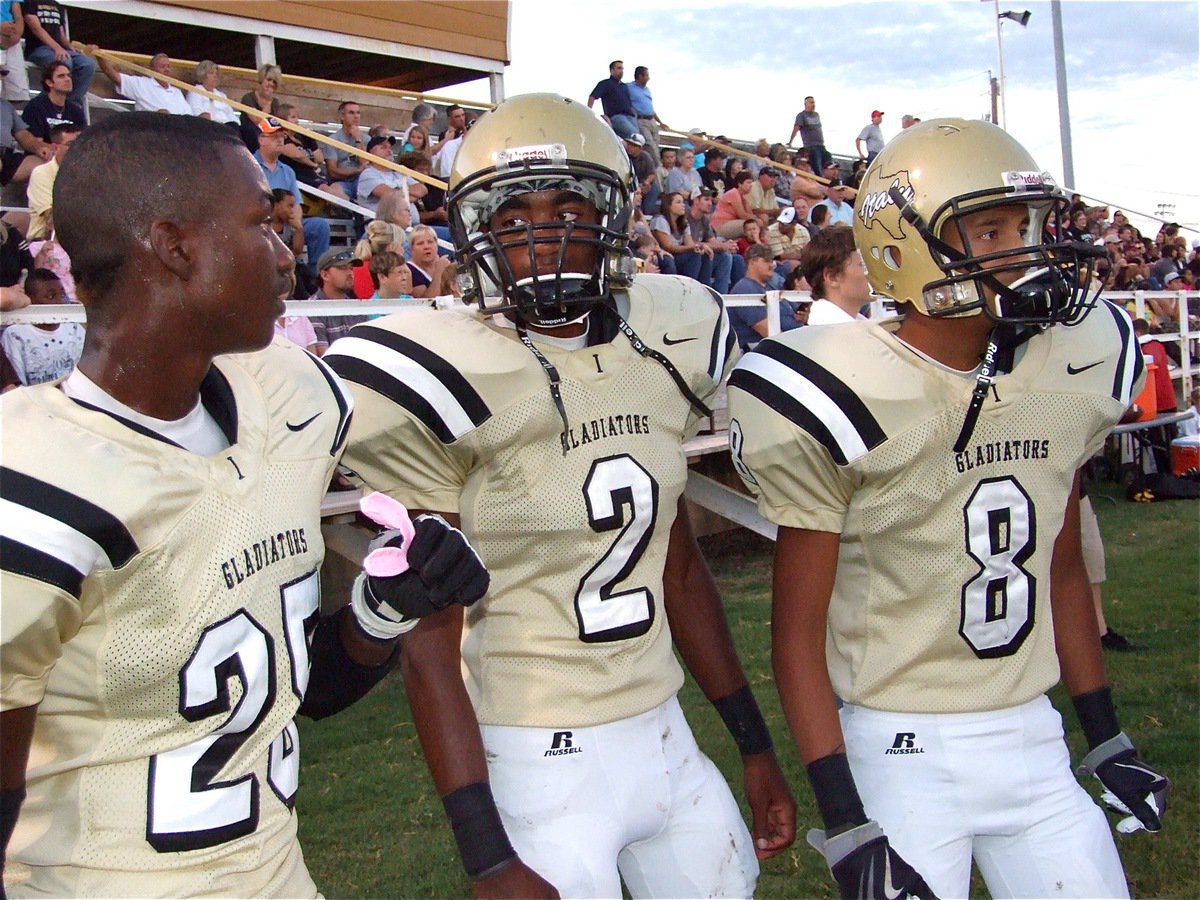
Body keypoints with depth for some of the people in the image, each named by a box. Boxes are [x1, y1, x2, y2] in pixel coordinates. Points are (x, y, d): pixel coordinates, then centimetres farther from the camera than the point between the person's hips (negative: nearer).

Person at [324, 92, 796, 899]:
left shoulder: (662, 349, 2)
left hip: (666, 736, 6)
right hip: (538, 761, -5)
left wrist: (755, 745, 15)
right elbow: (428, 643, -14)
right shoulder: (448, 380, -14)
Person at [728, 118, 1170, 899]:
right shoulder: (850, 398, -17)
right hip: (902, 749, -5)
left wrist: (1109, 740, 16)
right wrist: (847, 827, -15)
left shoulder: (1070, 372, 2)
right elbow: (797, 631, -13)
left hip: (1033, 738, 6)